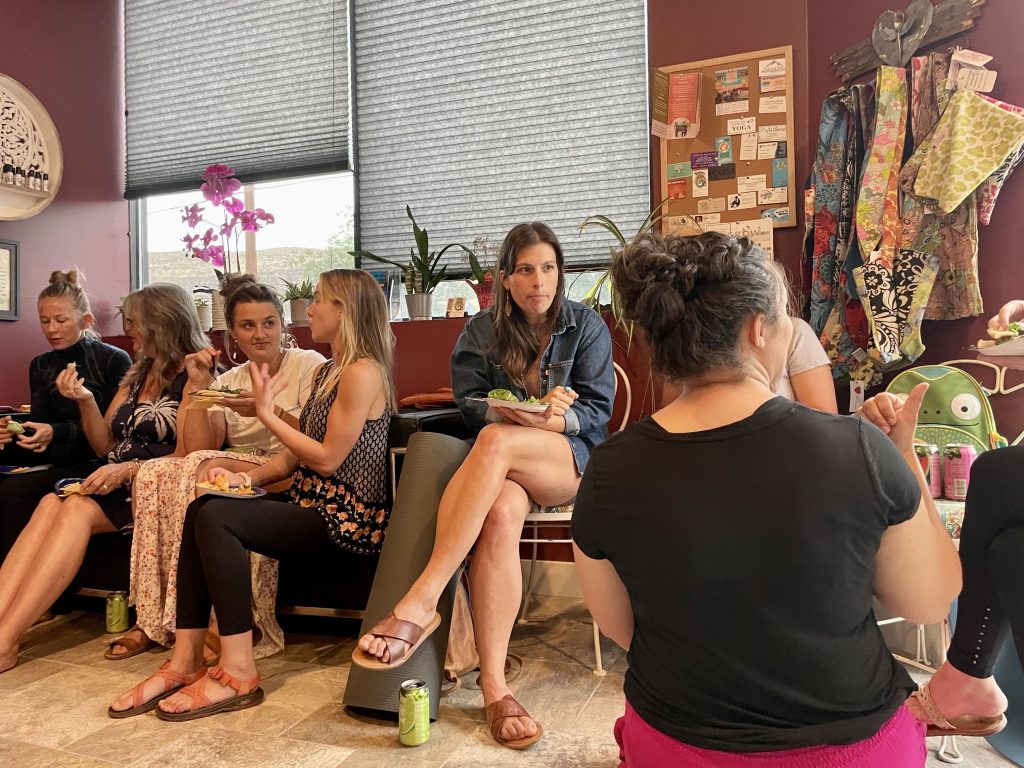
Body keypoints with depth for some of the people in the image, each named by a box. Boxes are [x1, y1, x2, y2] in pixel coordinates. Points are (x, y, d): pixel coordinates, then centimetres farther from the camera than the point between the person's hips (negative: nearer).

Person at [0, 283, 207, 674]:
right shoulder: (137, 374, 19)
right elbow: (105, 445, 18)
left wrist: (129, 469, -20)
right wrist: (85, 401, 3)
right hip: (117, 484, 7)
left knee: (78, 510, -29)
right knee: (50, 504, -21)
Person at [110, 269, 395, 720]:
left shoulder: (363, 373, -13)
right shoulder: (327, 372, 18)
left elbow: (327, 459, -15)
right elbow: (297, 454, 15)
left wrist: (266, 413, -8)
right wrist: (249, 477, 0)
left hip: (348, 518, -9)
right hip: (312, 506, 9)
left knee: (217, 518, -22)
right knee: (201, 511, -7)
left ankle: (238, 672, -15)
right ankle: (186, 660, -6)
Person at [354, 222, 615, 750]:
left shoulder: (586, 326, 6)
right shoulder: (481, 331, 10)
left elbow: (596, 412, 1)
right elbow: (469, 403, 2)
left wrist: (548, 419, -20)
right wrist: (527, 410, -17)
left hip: (572, 458, -1)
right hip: (505, 467, 2)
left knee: (497, 441, -37)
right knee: (499, 516, -37)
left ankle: (420, 603, -40)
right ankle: (493, 685, -35)